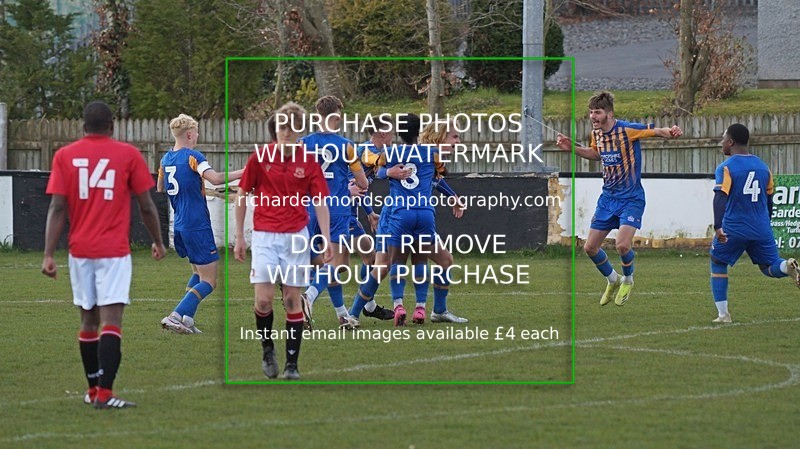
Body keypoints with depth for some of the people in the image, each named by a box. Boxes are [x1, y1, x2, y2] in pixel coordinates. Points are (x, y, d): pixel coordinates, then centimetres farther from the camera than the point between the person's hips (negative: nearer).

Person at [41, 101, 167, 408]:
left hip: (80, 250, 3)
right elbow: (146, 206, 3)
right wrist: (158, 242, 18)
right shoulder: (128, 155, 0)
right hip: (114, 251, -3)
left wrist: (48, 254, -4)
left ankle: (93, 390, 23)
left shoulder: (65, 156, 4)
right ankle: (104, 394, -18)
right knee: (111, 319, -8)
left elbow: (57, 208, -3)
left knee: (89, 320, 14)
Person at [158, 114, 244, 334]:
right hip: (198, 226, -8)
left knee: (198, 273, 22)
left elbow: (160, 189, 24)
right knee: (209, 281, -4)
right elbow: (215, 178, -29)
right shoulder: (192, 156, -13)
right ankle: (175, 316, -16)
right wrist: (242, 173, -21)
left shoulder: (166, 159, 10)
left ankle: (186, 320, 10)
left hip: (179, 225, 8)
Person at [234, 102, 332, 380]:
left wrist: (326, 239, -7)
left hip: (295, 237, 1)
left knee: (293, 301, 1)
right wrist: (239, 237, 4)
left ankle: (292, 364, 6)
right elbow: (242, 197, 6)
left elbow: (320, 203, 3)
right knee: (263, 299, -11)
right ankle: (267, 349, 14)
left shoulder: (309, 162, 1)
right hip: (264, 236, -1)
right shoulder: (260, 158, -1)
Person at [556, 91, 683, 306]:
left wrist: (670, 133, -45)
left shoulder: (627, 130, -19)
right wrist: (571, 148, 11)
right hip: (608, 197, 7)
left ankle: (628, 280, 9)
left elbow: (655, 131, -22)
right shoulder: (596, 133, 2)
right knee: (590, 247, 5)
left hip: (631, 197, -7)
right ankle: (613, 280, 32)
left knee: (622, 245, -23)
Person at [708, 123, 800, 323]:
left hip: (733, 230, -4)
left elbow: (720, 198, -20)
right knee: (769, 266, 13)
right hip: (761, 229, 4)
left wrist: (718, 227, -27)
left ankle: (723, 313, 7)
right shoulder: (762, 166, 11)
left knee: (718, 265, 14)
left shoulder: (726, 168, -8)